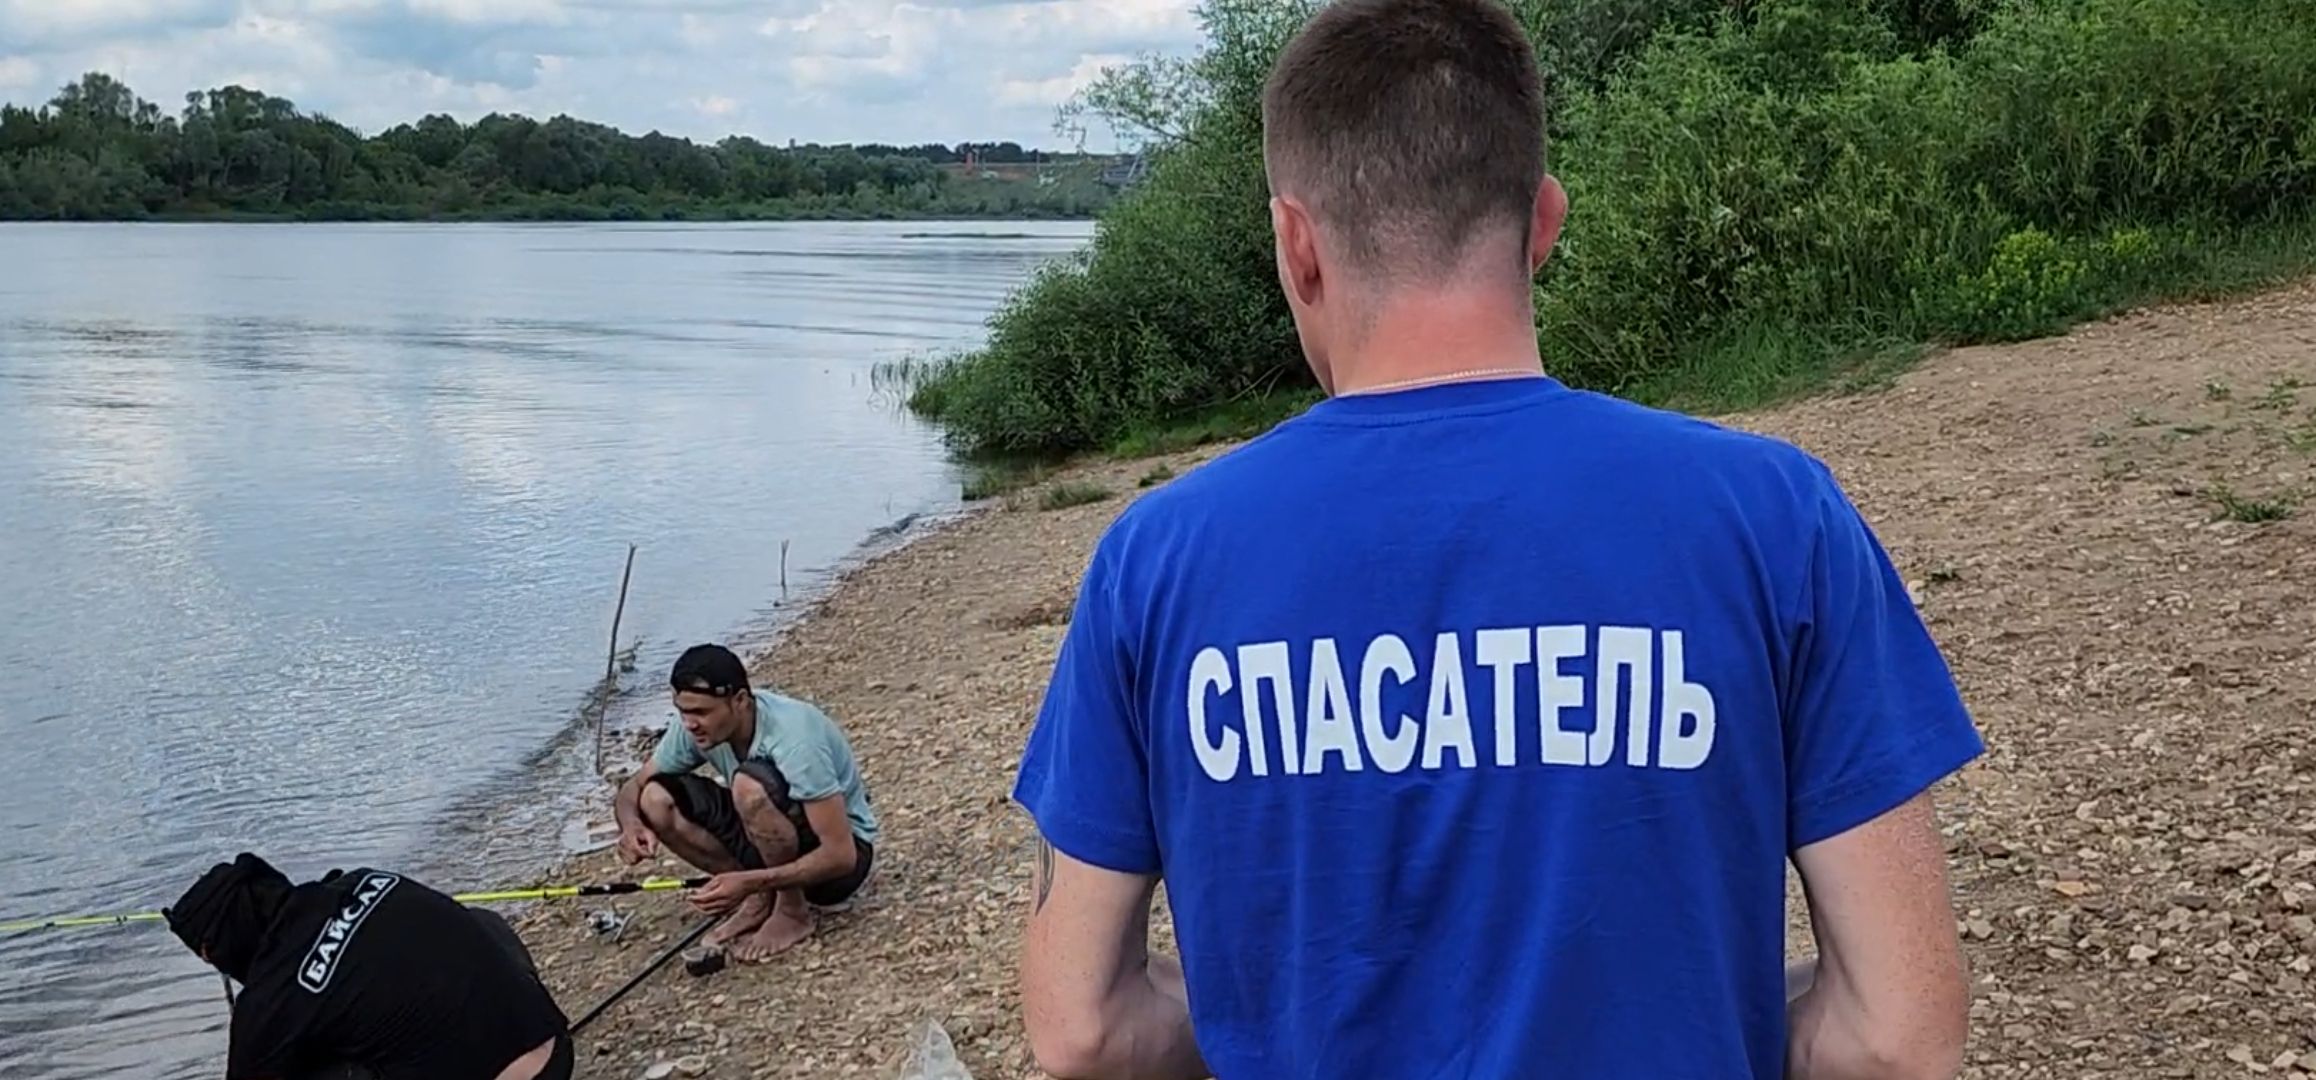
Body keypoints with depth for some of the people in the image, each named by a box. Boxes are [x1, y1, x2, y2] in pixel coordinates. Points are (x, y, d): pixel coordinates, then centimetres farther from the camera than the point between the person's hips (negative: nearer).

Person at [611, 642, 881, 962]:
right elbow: (633, 787, 0)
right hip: (771, 845, 7)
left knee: (750, 785, -35)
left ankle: (793, 912, -14)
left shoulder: (794, 738, -32)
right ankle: (761, 899, -1)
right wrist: (631, 825, -25)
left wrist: (748, 882, -40)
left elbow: (841, 856, -32)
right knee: (655, 799, -11)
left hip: (846, 850, -7)